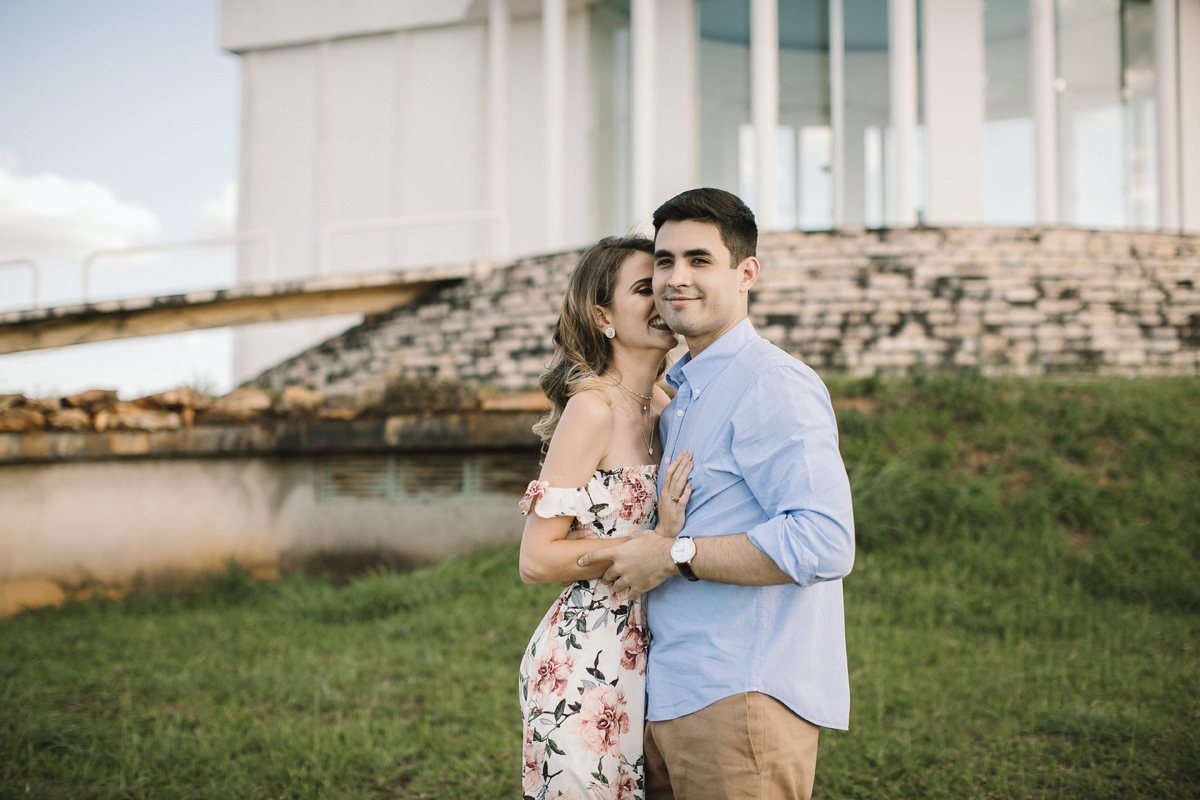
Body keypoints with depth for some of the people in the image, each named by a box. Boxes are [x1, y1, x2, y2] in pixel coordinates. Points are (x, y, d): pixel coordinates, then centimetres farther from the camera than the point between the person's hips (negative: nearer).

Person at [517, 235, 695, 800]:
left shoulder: (659, 405, 8)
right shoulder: (593, 408, -15)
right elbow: (536, 560, -16)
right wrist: (657, 541, -19)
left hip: (640, 655, 8)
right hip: (586, 662, -8)